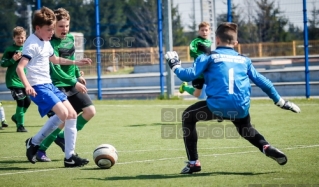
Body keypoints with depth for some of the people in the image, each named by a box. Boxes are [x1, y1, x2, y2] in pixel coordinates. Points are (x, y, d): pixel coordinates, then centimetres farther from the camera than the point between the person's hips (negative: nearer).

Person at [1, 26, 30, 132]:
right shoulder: (10, 50, -8)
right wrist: (13, 59, -23)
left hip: (24, 81, 6)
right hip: (14, 81, -6)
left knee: (27, 101, 9)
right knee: (20, 101, -13)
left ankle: (16, 117, 35)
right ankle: (20, 125, -3)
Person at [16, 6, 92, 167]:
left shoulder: (46, 42, 14)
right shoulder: (32, 44, -15)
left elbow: (55, 60, 35)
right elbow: (20, 67, -24)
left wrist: (76, 62, 36)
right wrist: (27, 86, -37)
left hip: (49, 85, 10)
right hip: (38, 87, -10)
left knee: (72, 114, 6)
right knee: (62, 113, -22)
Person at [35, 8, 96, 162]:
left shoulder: (70, 38, 5)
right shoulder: (51, 44, -21)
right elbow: (56, 69, -28)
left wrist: (78, 75, 24)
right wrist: (74, 82, -29)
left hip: (72, 85, 8)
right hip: (57, 86, -8)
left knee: (90, 111, 0)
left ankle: (62, 137, 16)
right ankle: (40, 149, 3)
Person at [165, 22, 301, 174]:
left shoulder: (209, 57, 8)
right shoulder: (244, 60, 19)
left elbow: (189, 75, 1)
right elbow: (262, 82, 22)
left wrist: (175, 66, 21)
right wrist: (280, 102, 31)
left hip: (217, 107, -4)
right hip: (241, 109, 4)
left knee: (188, 116, 21)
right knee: (245, 128, 37)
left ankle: (193, 162, 14)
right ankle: (266, 147, 6)